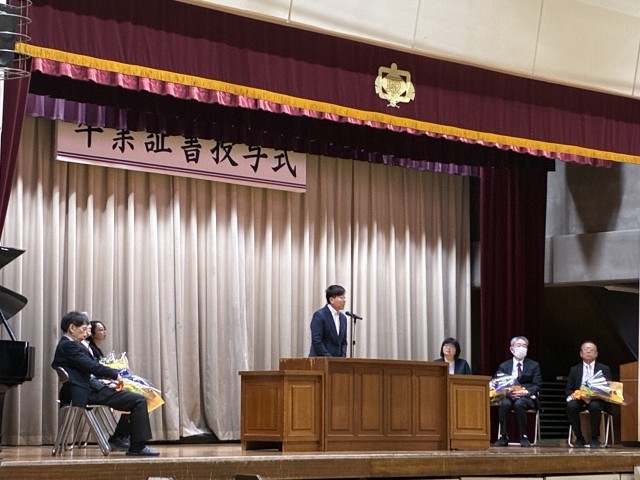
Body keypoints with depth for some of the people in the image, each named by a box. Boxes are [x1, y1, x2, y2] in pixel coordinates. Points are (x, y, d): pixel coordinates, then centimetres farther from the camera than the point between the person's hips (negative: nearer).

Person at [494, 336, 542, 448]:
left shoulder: (534, 365, 13)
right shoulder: (504, 366, 15)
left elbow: (537, 385, 4)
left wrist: (526, 392, -17)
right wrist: (507, 392, -17)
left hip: (527, 396, -1)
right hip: (509, 396, 1)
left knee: (519, 403, -37)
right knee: (504, 404, -35)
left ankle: (524, 437, -26)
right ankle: (504, 437, -27)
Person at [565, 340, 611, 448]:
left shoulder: (604, 369, 14)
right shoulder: (574, 369, 18)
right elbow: (569, 389, 16)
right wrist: (571, 395, -10)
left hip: (596, 399, -2)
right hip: (579, 398, 2)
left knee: (594, 406, -37)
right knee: (570, 406, -33)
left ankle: (595, 438, -20)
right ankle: (579, 438, -19)